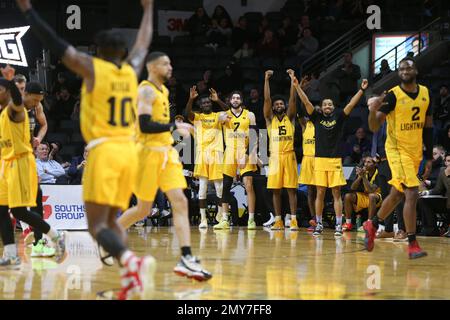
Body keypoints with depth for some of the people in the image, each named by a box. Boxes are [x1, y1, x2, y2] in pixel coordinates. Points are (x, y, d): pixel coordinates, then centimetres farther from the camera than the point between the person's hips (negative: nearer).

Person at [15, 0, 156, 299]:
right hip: (129, 151, 5)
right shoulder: (132, 69, 11)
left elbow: (53, 42, 0)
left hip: (104, 151, -5)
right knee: (110, 220, 16)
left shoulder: (91, 67, -2)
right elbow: (144, 42, 30)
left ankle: (132, 262, -33)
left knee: (97, 225, -7)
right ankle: (132, 277, -2)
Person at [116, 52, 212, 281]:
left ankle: (186, 260, -13)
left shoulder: (163, 90, 16)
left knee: (180, 202, -6)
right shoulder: (146, 90, -12)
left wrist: (177, 129, 17)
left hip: (166, 152, 8)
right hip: (148, 152, -8)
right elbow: (145, 125, -22)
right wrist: (175, 127, -22)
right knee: (144, 209, 1)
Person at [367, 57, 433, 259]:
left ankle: (372, 225, 37)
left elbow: (428, 126, 13)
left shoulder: (425, 93, 4)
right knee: (412, 193, -17)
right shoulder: (392, 96, -13)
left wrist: (429, 157, 12)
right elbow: (374, 128, -15)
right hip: (397, 149, -6)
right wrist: (373, 111, -36)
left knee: (397, 195, 16)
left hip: (415, 151, 6)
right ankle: (412, 245, -15)